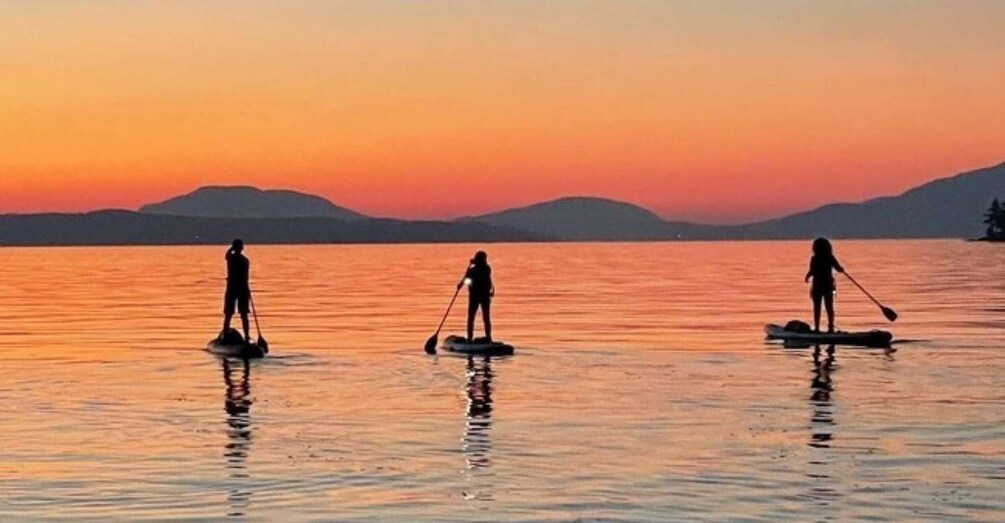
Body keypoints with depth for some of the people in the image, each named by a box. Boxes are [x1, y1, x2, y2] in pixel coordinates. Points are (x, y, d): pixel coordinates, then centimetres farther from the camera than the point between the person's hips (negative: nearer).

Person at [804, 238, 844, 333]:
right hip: (828, 285, 3)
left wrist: (807, 277, 3)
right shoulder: (830, 258, -2)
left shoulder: (814, 259, -11)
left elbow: (811, 271, -18)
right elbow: (839, 269, 0)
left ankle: (817, 327, 2)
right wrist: (842, 269, 23)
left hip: (817, 285, -3)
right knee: (829, 307, 9)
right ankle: (831, 327, 8)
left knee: (817, 307, 4)